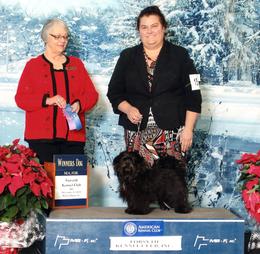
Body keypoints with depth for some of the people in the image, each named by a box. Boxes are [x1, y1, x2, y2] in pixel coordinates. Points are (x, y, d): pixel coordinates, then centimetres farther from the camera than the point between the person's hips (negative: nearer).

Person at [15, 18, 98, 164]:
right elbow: (21, 99, 0)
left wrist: (79, 104, -9)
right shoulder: (33, 65, 8)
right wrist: (47, 100, -15)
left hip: (73, 135, 2)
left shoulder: (76, 64, 15)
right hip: (42, 136, -2)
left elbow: (92, 94, 12)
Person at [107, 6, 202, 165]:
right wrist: (128, 109, -7)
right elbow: (114, 92, 13)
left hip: (172, 131, -1)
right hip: (137, 131, 2)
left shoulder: (180, 55, 4)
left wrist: (188, 129, -5)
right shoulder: (127, 57, 10)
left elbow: (193, 96, 1)